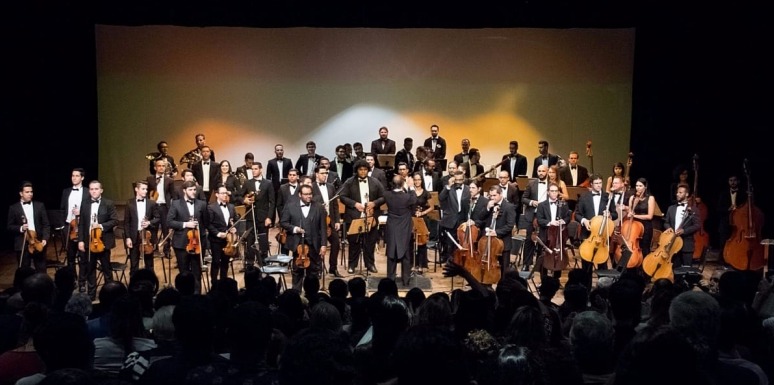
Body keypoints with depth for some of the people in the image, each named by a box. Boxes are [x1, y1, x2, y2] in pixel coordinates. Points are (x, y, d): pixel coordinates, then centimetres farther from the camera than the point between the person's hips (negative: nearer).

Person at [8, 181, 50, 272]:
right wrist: (20, 228, -16)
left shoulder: (40, 205, 7)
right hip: (22, 245, -1)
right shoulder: (13, 208, 3)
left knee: (42, 272, 7)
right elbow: (10, 227, 3)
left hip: (38, 243, 1)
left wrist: (45, 238, -8)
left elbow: (46, 224, 5)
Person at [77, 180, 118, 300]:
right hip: (89, 241, 3)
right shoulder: (85, 205, 7)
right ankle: (91, 294, 19)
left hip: (103, 241, -3)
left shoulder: (109, 204, -3)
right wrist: (80, 240, -1)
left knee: (106, 269, 6)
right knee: (89, 269, 10)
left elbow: (115, 221, -8)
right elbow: (82, 224, 7)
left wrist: (101, 226, -20)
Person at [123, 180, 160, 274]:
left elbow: (158, 218, 4)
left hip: (148, 236, 0)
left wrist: (149, 222, -16)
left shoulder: (152, 203, 1)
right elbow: (126, 222, 1)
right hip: (134, 236, 0)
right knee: (133, 264, 6)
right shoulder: (129, 203, 0)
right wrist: (127, 237, -6)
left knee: (149, 264, 10)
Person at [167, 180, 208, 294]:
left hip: (197, 242, 1)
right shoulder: (176, 204, 1)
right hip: (181, 243, -1)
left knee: (197, 272, 5)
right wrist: (185, 224, -15)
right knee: (184, 272, 8)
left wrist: (201, 233, -1)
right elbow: (169, 221, -5)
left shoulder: (202, 204, 6)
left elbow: (206, 222, 11)